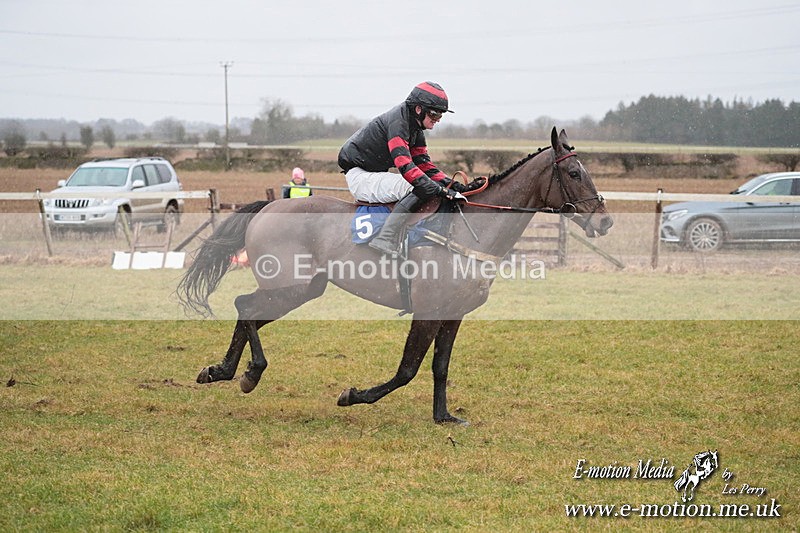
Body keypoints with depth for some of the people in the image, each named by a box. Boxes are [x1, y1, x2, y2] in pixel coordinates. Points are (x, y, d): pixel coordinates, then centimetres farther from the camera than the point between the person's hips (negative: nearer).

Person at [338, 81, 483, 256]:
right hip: (359, 177, -11)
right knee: (418, 188, -27)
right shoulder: (397, 122, -21)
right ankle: (385, 241, -34)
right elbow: (405, 166, -32)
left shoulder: (416, 130, 10)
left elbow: (425, 166, 9)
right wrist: (440, 191, -35)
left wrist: (457, 186, -6)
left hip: (376, 174, 11)